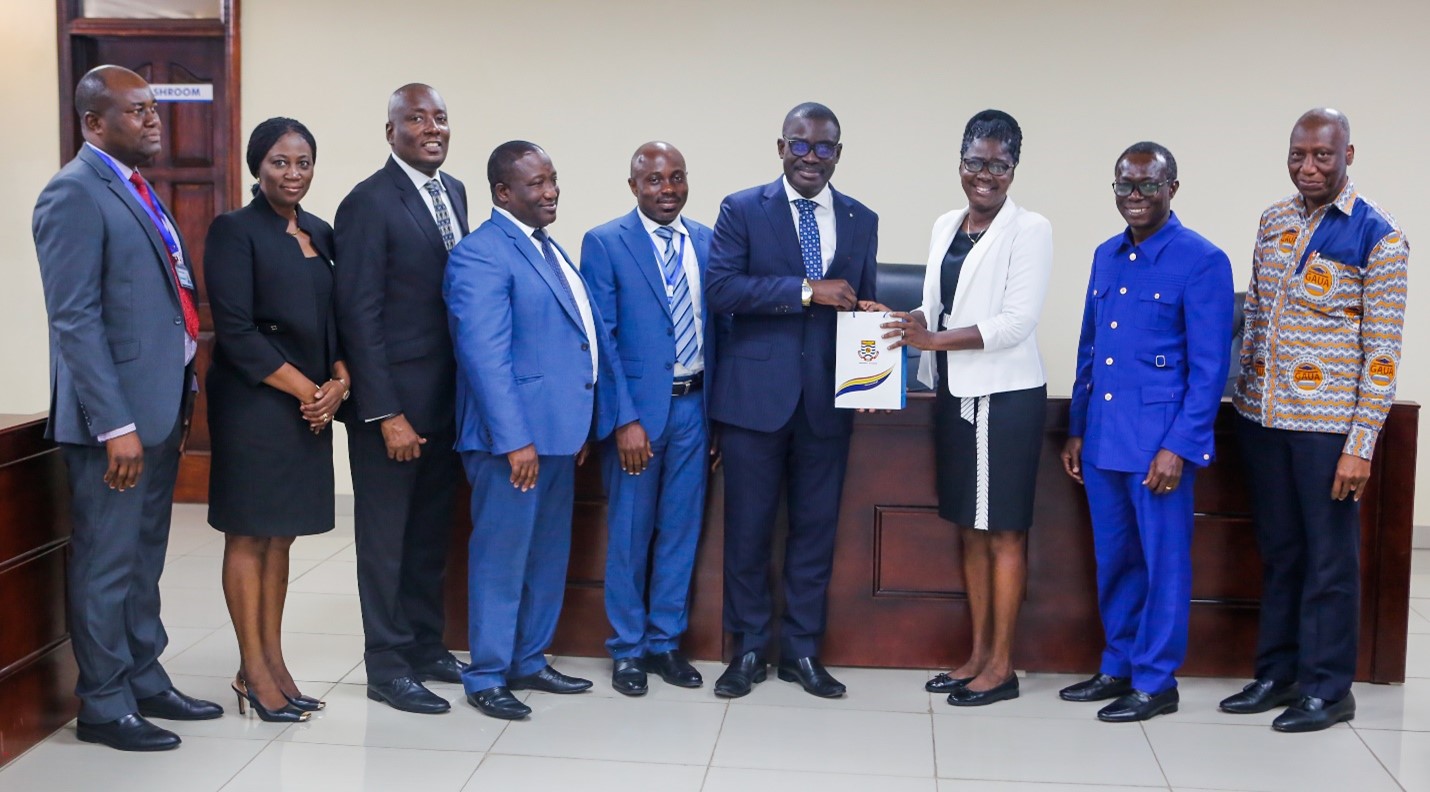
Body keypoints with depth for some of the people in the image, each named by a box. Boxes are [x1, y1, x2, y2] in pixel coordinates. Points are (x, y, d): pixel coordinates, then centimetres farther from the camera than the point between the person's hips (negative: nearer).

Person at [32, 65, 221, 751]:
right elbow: (75, 319, -19)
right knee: (108, 563, 2)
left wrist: (183, 393, 13)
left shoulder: (137, 192, 15)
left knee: (145, 558, 18)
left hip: (158, 407, 9)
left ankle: (145, 680, 30)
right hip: (113, 415, -9)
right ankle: (103, 705, 14)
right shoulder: (75, 194, -13)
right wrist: (115, 425, -22)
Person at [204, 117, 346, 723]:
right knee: (250, 534, 1)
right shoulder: (234, 231, -7)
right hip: (254, 402, -6)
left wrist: (339, 380, -4)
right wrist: (306, 390, -13)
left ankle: (272, 661, 19)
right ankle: (254, 671, 9)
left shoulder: (320, 233, 12)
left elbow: (334, 318, 14)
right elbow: (236, 331, -13)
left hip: (311, 403, 6)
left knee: (280, 535, 11)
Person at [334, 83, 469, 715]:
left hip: (447, 398, 7)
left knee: (431, 533, 17)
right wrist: (386, 414, -18)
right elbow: (359, 315, -16)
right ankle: (387, 667, 16)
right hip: (394, 399, -7)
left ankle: (426, 646, 31)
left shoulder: (454, 192, 9)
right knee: (386, 538, 5)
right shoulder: (368, 204, -14)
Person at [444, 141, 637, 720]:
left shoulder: (549, 249, 16)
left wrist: (584, 426, 14)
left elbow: (590, 337, 18)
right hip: (515, 437, -9)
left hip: (559, 433, 9)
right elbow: (485, 354, -20)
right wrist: (514, 439, -23)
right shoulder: (481, 255, -13)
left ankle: (528, 662, 31)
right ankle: (486, 678, 13)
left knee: (548, 556, 17)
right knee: (501, 557, 1)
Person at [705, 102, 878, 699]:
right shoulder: (743, 210, 0)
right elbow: (720, 289, -13)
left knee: (816, 527, 9)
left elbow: (863, 306, 13)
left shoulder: (862, 221, 10)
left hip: (827, 398, 3)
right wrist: (807, 290, -19)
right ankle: (748, 649, 20)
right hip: (755, 394, -3)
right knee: (748, 528, 5)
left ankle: (801, 650, 22)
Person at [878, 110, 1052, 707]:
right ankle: (977, 653, 22)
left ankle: (1001, 665, 8)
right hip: (955, 395, 7)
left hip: (1005, 396, -7)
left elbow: (1018, 321, -15)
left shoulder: (1029, 230, -8)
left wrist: (936, 339, -20)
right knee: (969, 529, 12)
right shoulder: (945, 226, 12)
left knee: (1003, 532, 0)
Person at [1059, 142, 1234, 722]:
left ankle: (1156, 682, 15)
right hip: (1102, 438, 6)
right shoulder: (1106, 256, 12)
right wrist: (1077, 429, 15)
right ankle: (1118, 667, 28)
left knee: (1162, 562, 4)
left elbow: (1209, 367, -10)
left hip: (1160, 442, -6)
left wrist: (1179, 447, -15)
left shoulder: (1202, 262, -8)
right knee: (1113, 561, 15)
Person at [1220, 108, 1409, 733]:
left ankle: (1327, 688, 17)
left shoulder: (1376, 237, -7)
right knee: (1278, 550, 14)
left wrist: (1360, 445, -13)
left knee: (1329, 557, 5)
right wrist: (1243, 394, 12)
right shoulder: (1274, 220, 9)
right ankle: (1276, 673, 26)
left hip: (1327, 422, -5)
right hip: (1263, 415, 5)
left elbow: (1383, 351, -9)